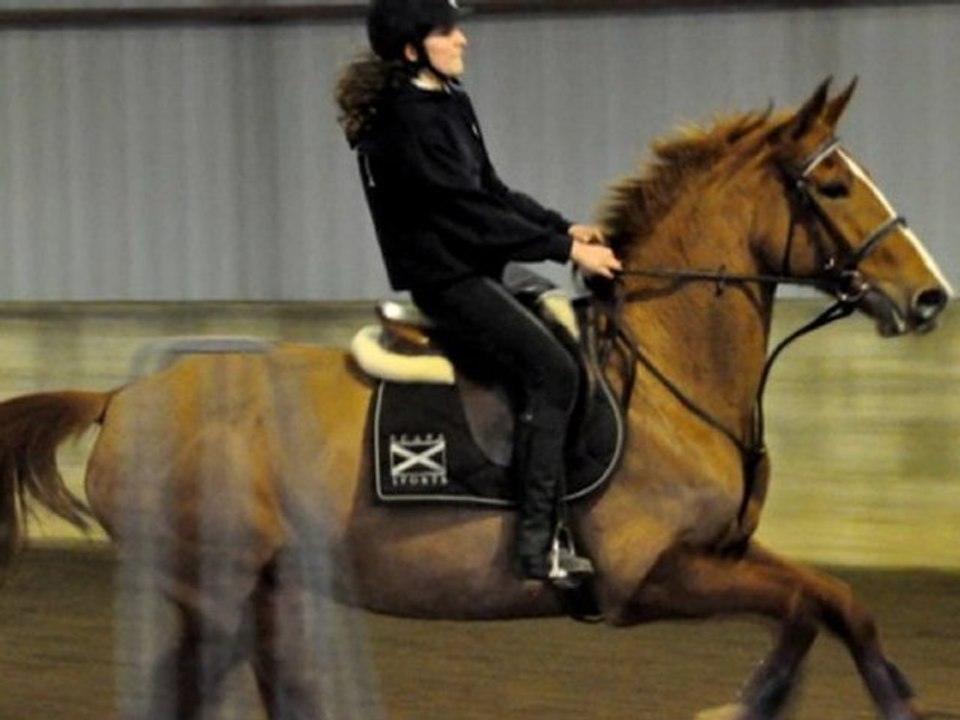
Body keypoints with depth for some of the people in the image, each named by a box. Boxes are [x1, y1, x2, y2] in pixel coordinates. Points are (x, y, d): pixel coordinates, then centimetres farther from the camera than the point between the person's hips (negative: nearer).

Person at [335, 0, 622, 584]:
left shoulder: (450, 104, 11)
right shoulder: (405, 123, -19)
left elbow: (491, 191, 16)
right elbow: (471, 213, -22)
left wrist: (565, 228, 3)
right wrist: (564, 249, -20)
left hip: (474, 270, 10)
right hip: (442, 278, -10)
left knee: (566, 363, 8)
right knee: (552, 372, -18)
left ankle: (558, 529, 11)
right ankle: (537, 543, -19)